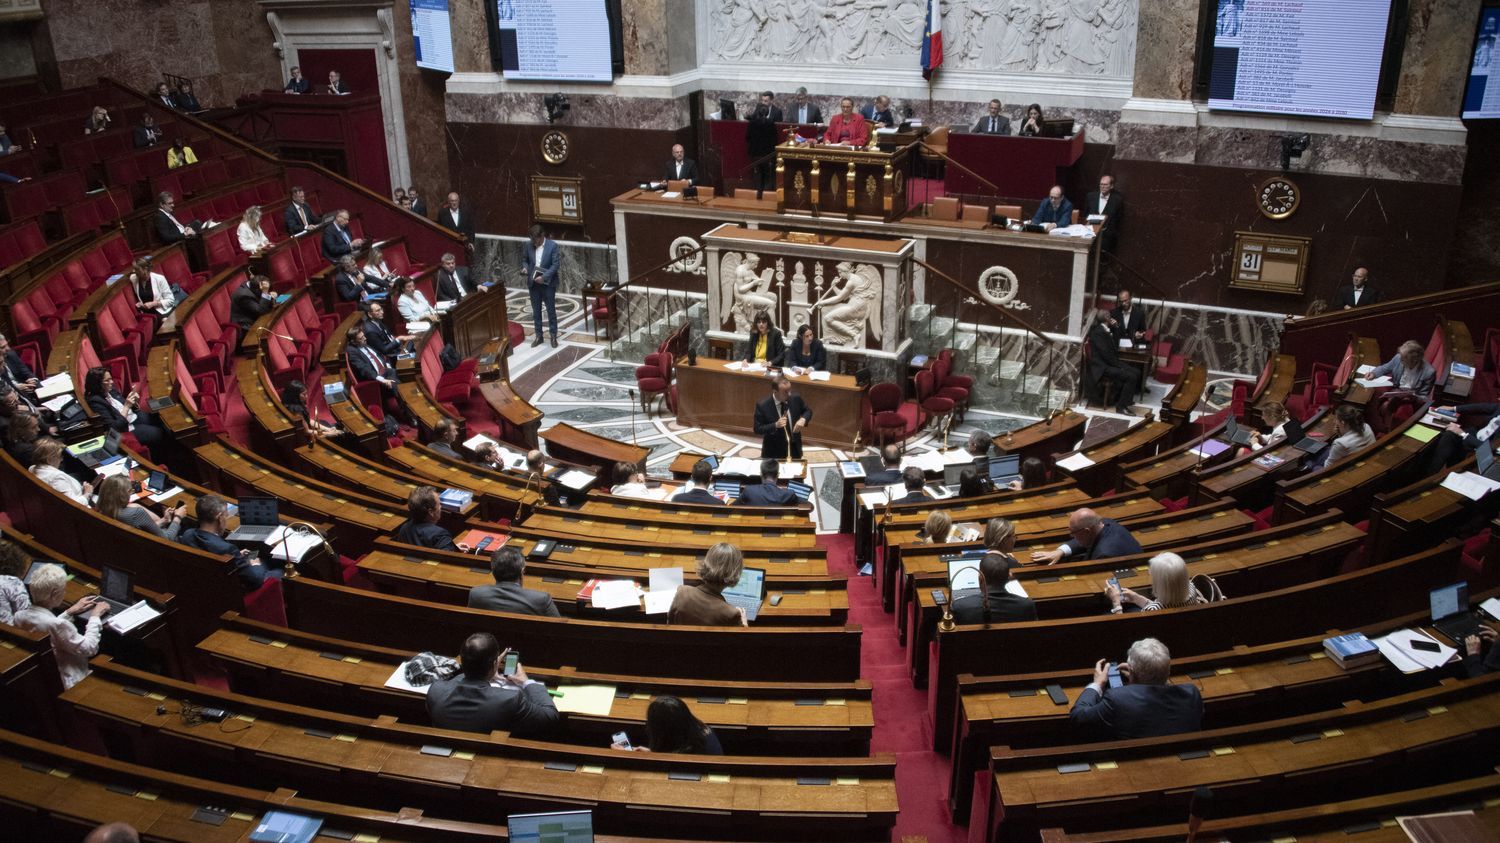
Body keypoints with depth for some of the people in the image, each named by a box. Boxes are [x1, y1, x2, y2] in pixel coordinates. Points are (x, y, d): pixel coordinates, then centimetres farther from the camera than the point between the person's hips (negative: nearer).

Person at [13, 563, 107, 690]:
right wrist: (95, 617, -7)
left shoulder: (19, 616, -11)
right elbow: (89, 649, -18)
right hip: (66, 683, -8)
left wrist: (69, 612, 13)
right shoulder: (58, 625, -34)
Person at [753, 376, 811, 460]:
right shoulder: (762, 406, -20)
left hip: (794, 449, 3)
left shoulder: (796, 399, -11)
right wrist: (775, 425, -31)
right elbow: (757, 430, -16)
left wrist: (803, 419, -15)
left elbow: (808, 411, 8)